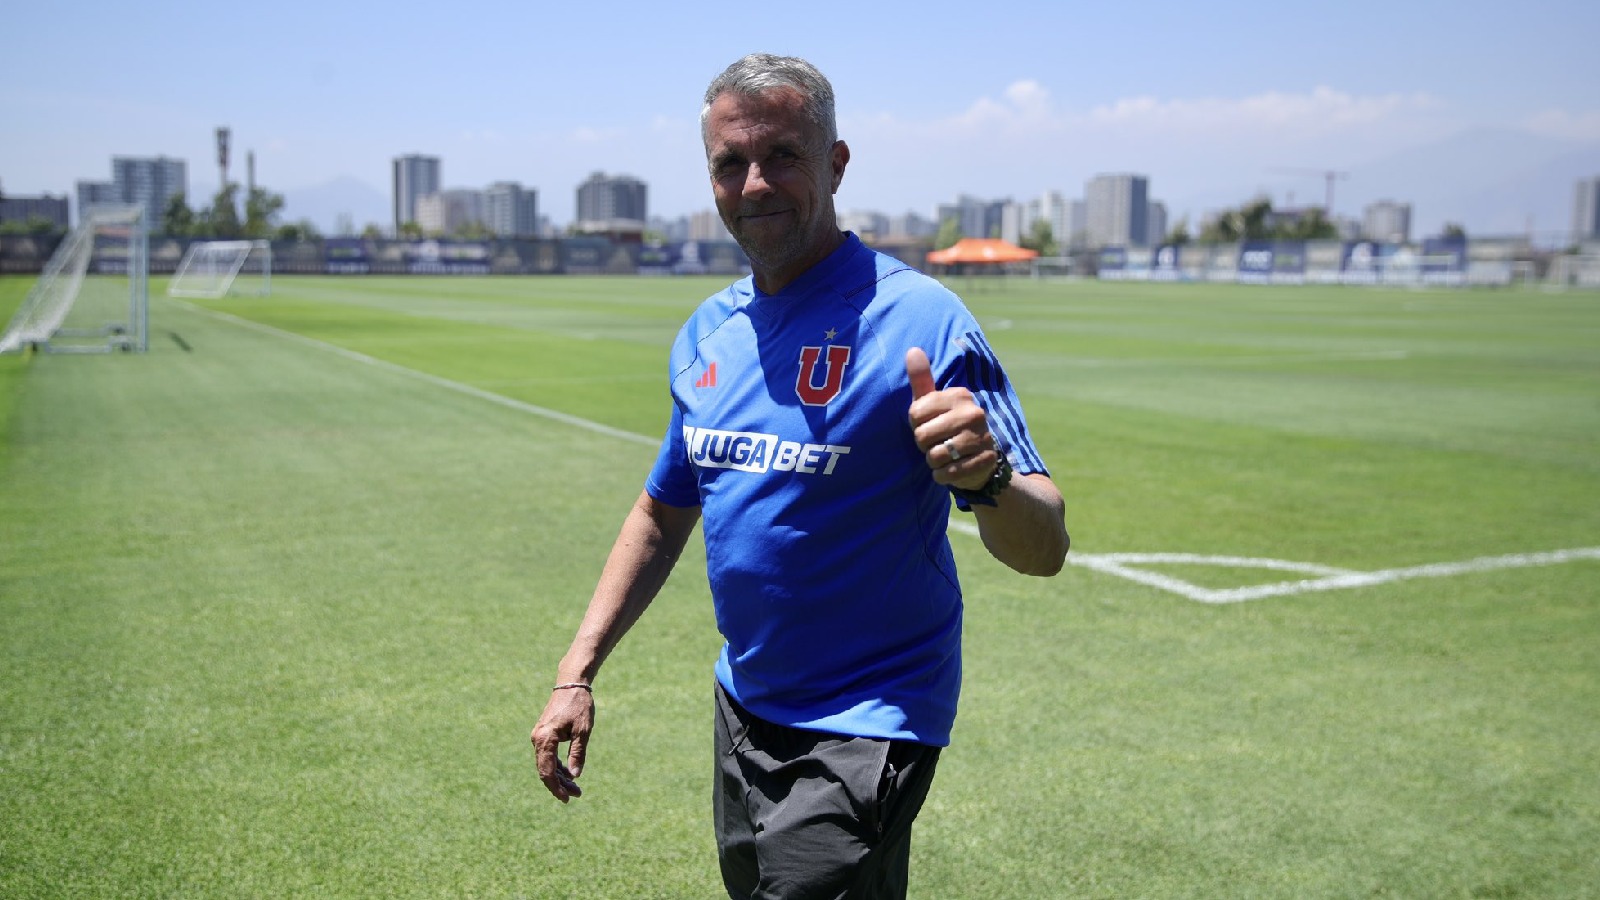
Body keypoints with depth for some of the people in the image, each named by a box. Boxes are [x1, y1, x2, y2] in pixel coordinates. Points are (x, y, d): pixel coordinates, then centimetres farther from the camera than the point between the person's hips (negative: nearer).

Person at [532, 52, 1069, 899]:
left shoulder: (916, 317, -18)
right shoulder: (707, 331, 3)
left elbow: (1042, 551, -21)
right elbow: (662, 513, 15)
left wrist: (986, 477, -43)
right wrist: (577, 673, 10)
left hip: (862, 729, -7)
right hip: (743, 707, 7)